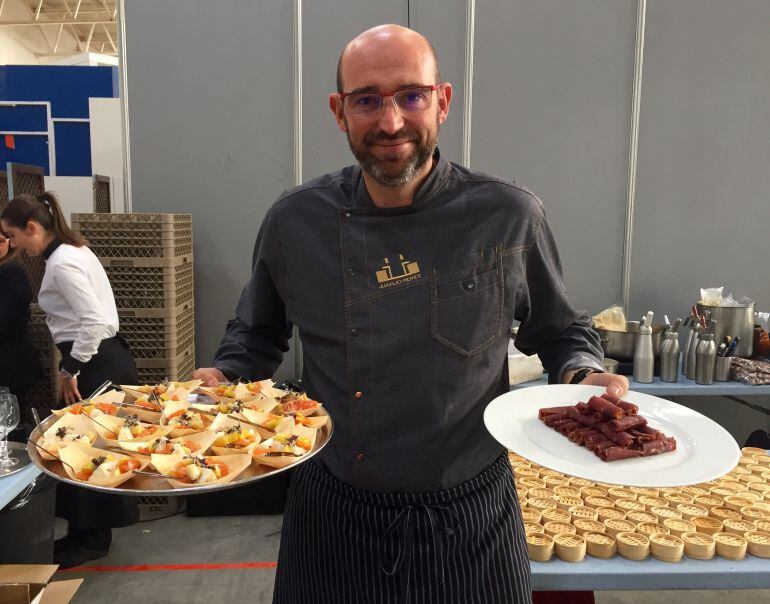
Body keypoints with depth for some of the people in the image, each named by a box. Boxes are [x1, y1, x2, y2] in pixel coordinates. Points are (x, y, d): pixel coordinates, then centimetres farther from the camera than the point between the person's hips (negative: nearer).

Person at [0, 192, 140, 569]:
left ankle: (91, 538, 20)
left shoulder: (62, 263, -18)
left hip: (98, 365, -10)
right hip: (98, 360, 10)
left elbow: (94, 322, -26)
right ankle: (88, 532, 30)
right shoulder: (70, 251, 12)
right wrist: (69, 368, 16)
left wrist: (71, 371, -15)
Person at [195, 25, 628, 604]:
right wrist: (223, 380, -9)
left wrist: (584, 377, -14)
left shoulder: (510, 217, -10)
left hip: (470, 517, 0)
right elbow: (256, 334, 9)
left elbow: (560, 333, 4)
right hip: (333, 514, 1)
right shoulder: (295, 222, -7)